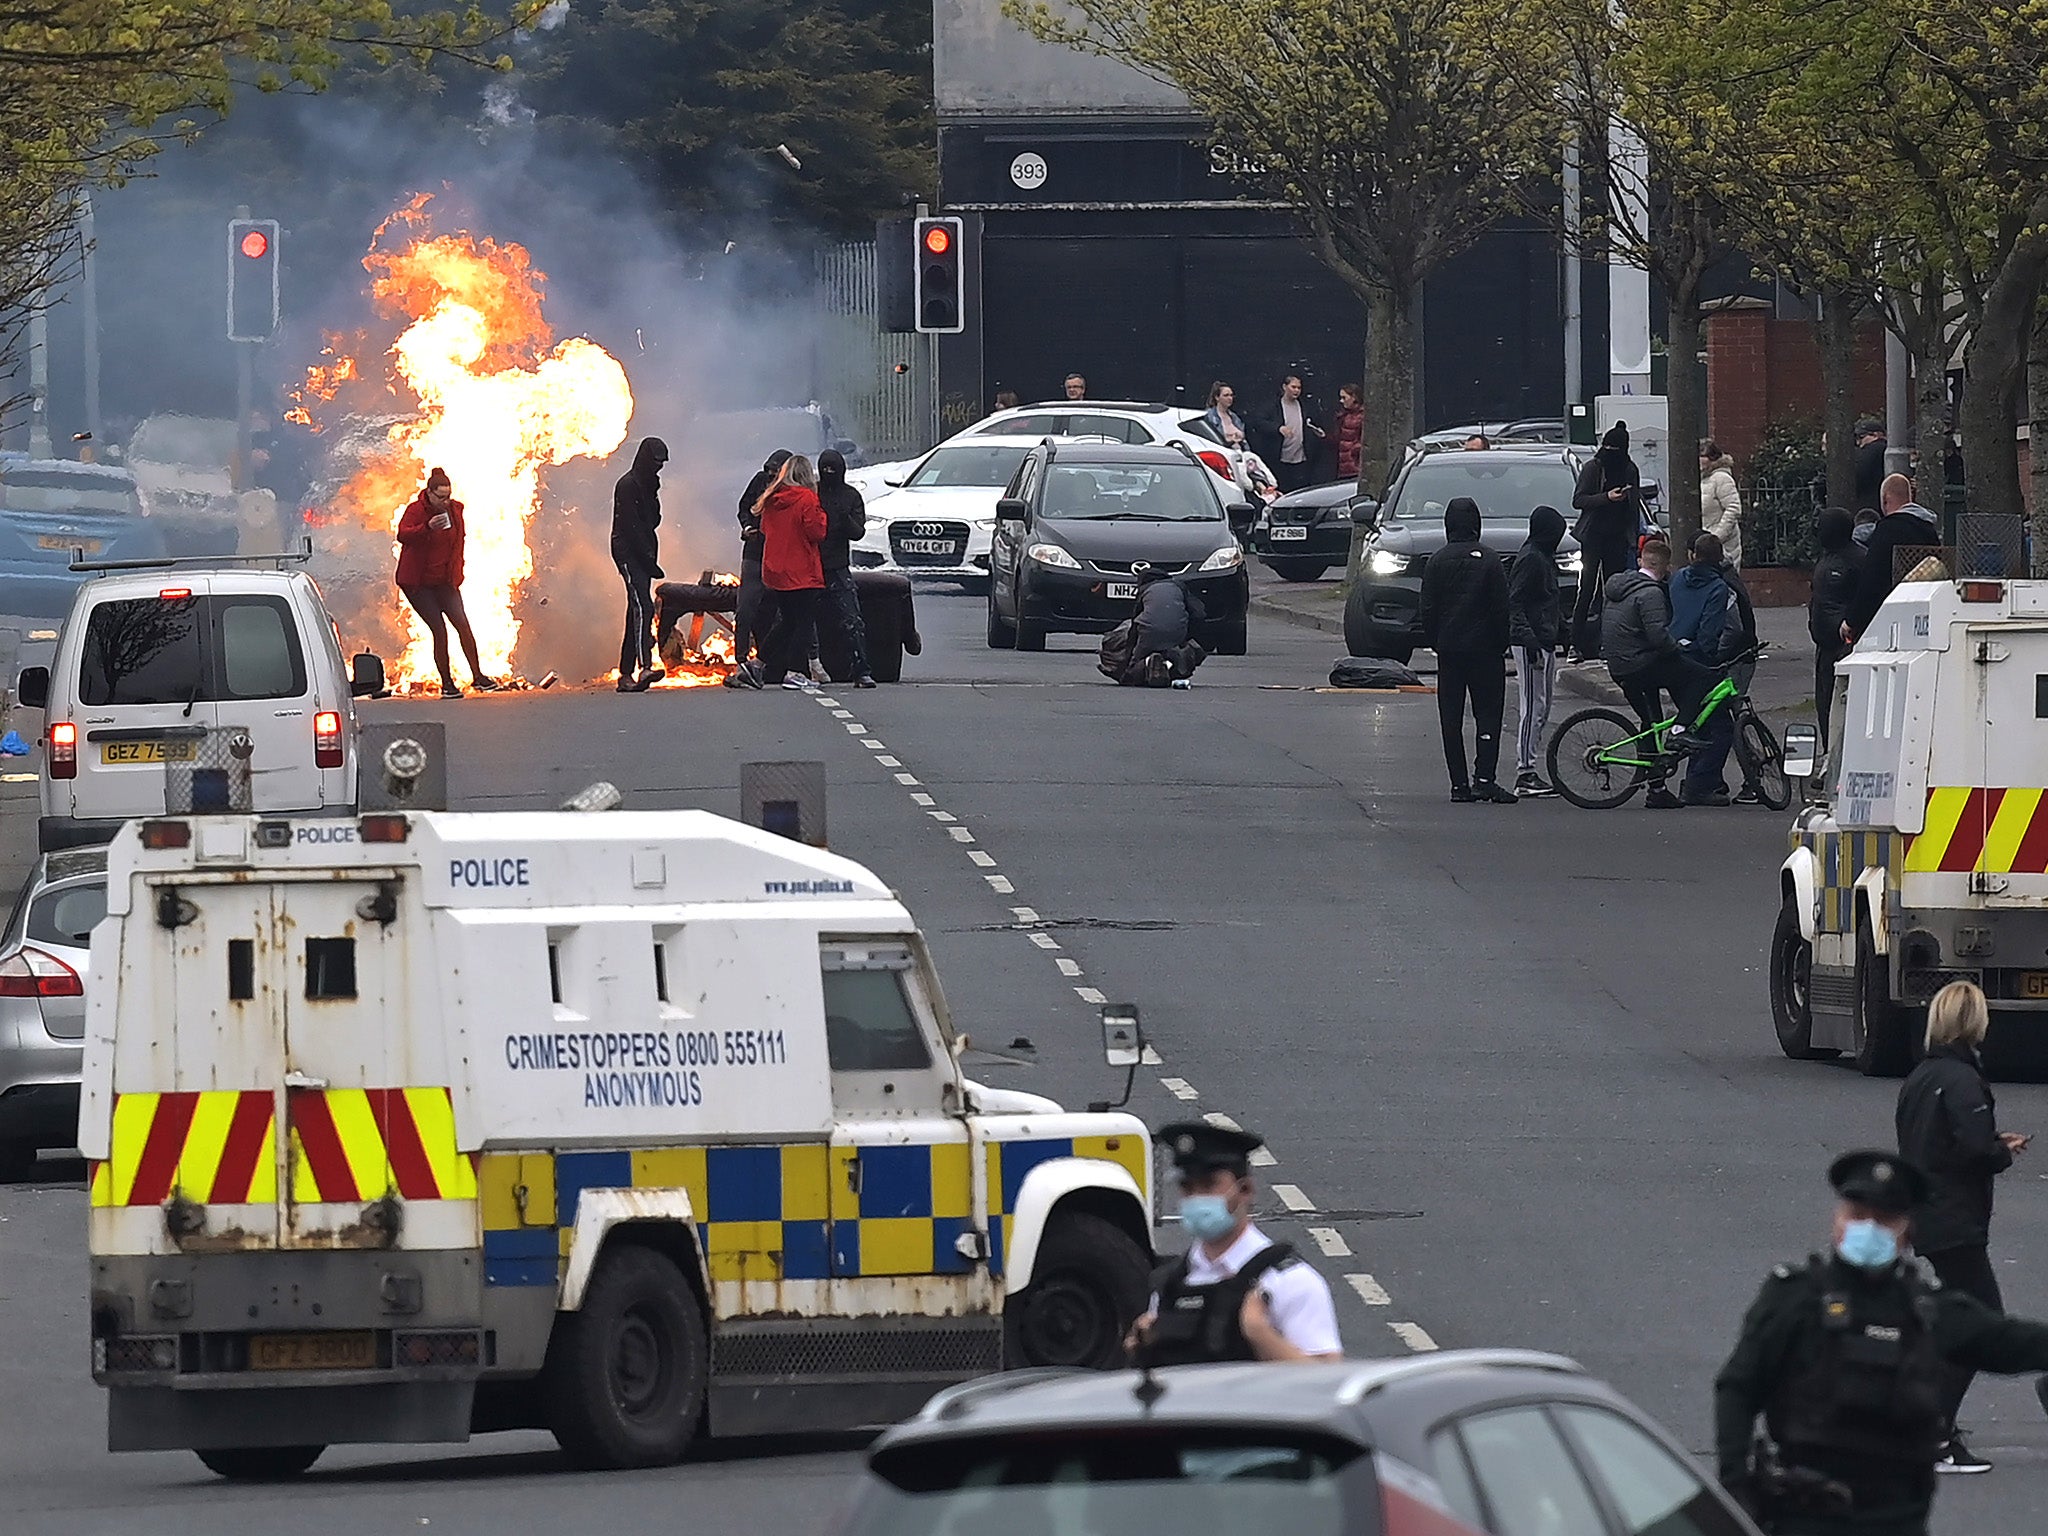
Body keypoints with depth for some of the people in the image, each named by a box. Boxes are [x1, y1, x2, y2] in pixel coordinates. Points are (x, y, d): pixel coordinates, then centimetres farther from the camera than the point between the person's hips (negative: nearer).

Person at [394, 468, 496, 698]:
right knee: (439, 630, -9)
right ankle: (446, 684, 0)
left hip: (445, 581, 5)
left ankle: (477, 676, 0)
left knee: (463, 624, -7)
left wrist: (456, 572, 15)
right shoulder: (415, 510, -13)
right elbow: (403, 535, -31)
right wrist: (427, 527, -48)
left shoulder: (455, 509, 3)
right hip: (418, 582, -5)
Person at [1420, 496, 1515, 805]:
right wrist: (1501, 644, 4)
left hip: (1449, 651, 2)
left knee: (1451, 719, 6)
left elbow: (1427, 610, 1)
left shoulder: (1437, 562, 0)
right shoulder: (1488, 561, -6)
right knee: (1487, 714, 1)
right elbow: (1501, 608, -6)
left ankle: (1459, 784, 4)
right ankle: (1484, 778, -13)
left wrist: (1434, 642, 12)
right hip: (1484, 649, -2)